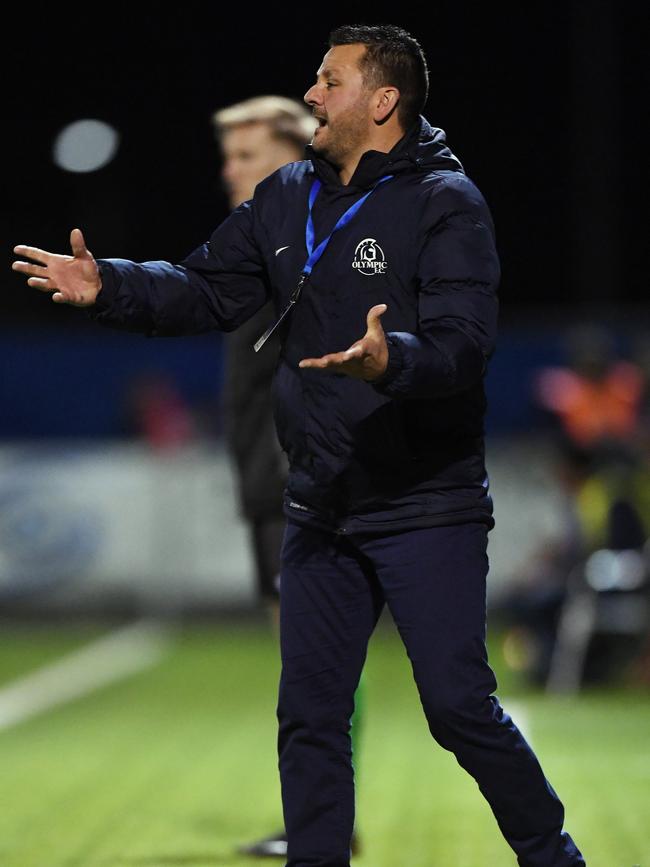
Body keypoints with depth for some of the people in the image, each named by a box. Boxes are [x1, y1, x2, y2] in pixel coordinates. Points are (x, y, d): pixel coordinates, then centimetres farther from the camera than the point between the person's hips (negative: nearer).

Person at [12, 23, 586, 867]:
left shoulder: (445, 202, -12)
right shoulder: (287, 199, 9)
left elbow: (464, 343, -23)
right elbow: (206, 290, 11)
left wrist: (390, 360, -42)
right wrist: (108, 287, -4)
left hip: (428, 511, -6)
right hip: (320, 512, 7)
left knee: (460, 707, -7)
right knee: (310, 716, 9)